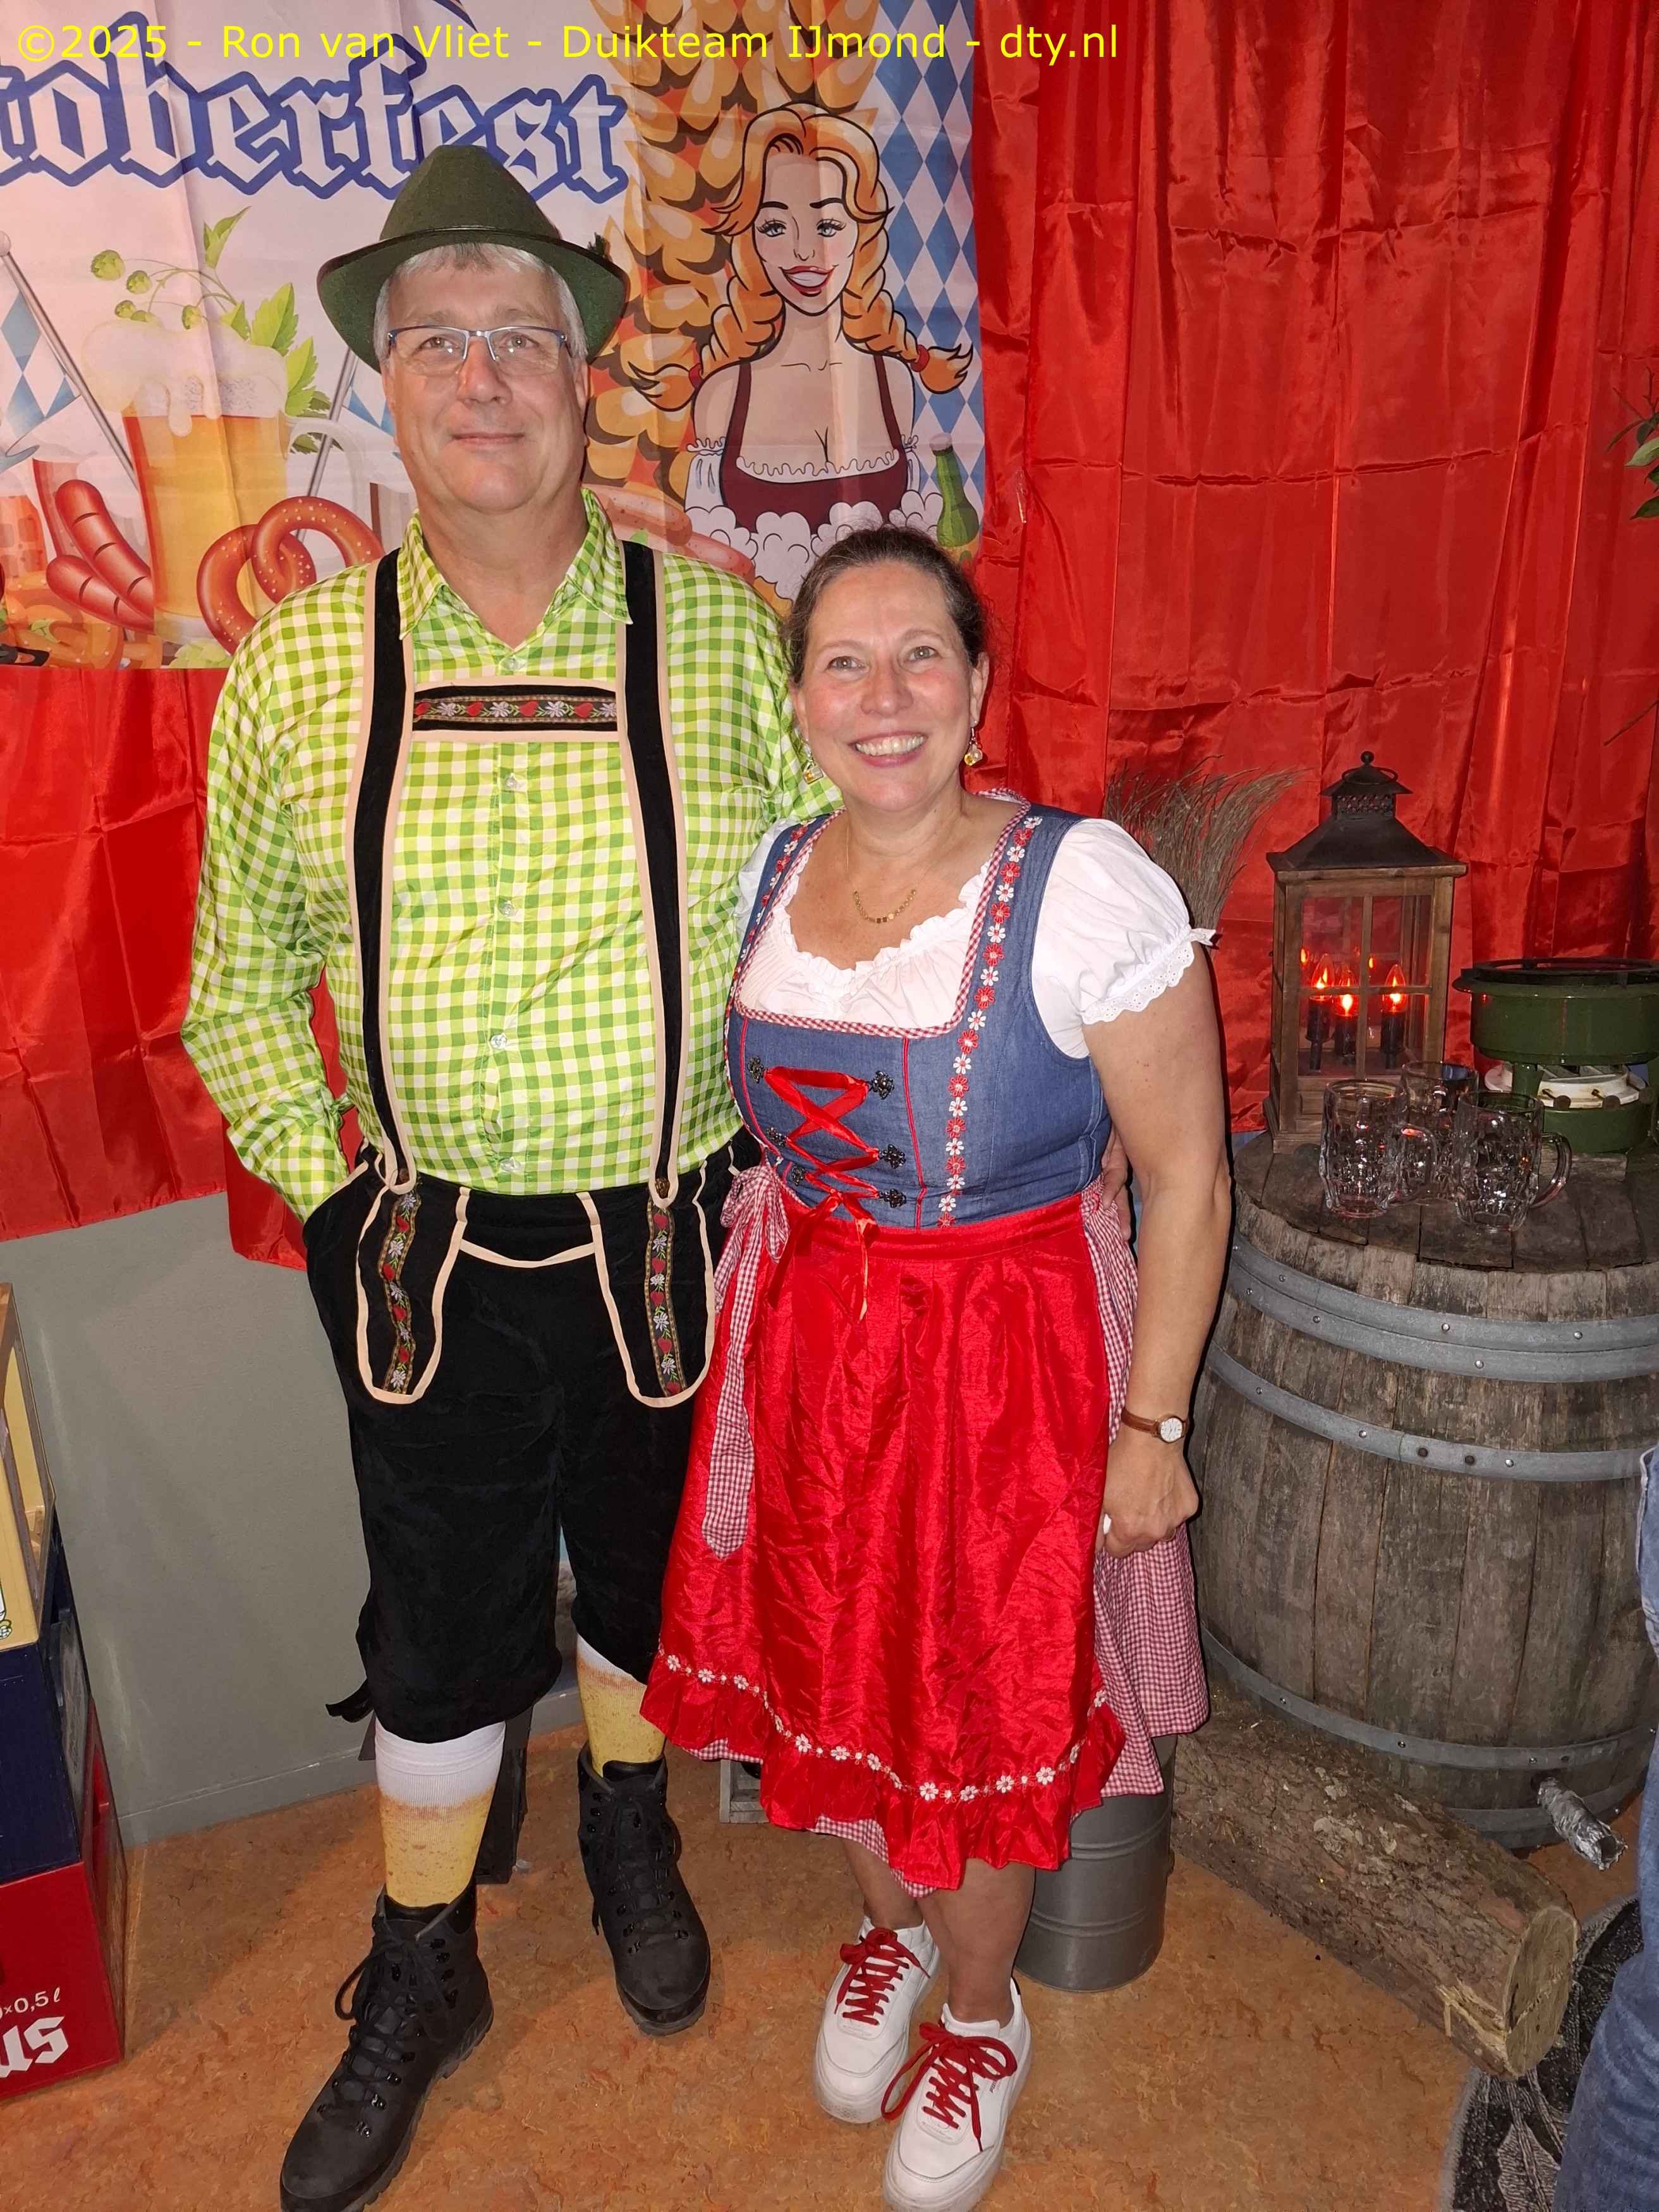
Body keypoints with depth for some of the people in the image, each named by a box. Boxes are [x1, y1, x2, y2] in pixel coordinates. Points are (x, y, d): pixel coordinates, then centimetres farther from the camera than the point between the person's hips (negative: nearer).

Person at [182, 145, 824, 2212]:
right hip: (423, 1255, 0)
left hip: (672, 1240, 1)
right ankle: (419, 1972, 43)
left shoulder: (719, 633, -5)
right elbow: (239, 987, 5)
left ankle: (630, 1830, 54)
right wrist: (325, 1192, -1)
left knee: (651, 1567, 22)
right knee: (441, 1618, 16)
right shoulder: (294, 670, -3)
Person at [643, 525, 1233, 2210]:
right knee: (826, 1680, 19)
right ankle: (891, 1923, 54)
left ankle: (981, 2015, 46)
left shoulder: (1085, 887, -18)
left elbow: (1187, 1178, -13)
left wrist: (1150, 1426, -12)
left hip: (1009, 1359, -4)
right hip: (804, 1345, 5)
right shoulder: (765, 875, -1)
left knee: (981, 1713, 14)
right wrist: (741, 1337, 13)